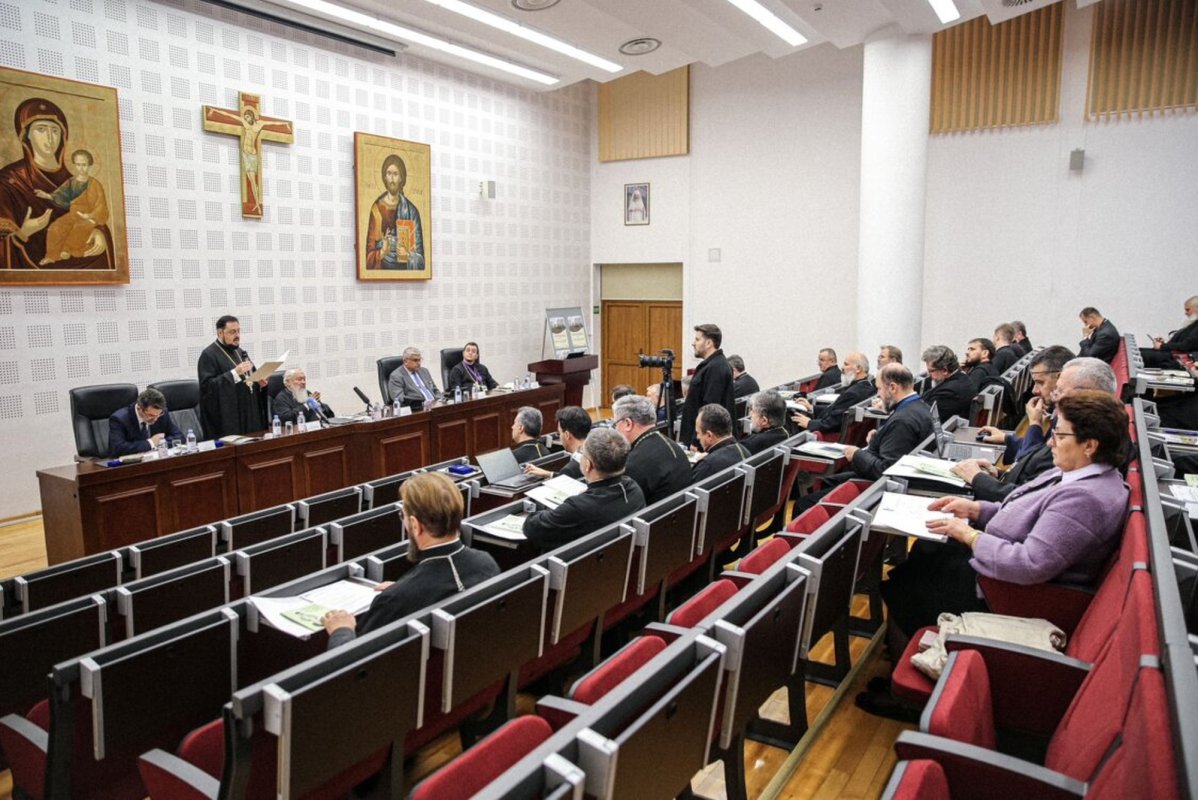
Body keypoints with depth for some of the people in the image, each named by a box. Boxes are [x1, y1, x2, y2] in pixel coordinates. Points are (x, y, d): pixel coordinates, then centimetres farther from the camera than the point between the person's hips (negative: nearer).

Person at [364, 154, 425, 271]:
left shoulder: (412, 211, 2)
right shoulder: (376, 208, 3)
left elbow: (420, 258, 1)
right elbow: (369, 253, 1)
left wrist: (408, 255, -16)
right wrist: (382, 252, -16)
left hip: (404, 270, 0)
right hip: (381, 269, 0)